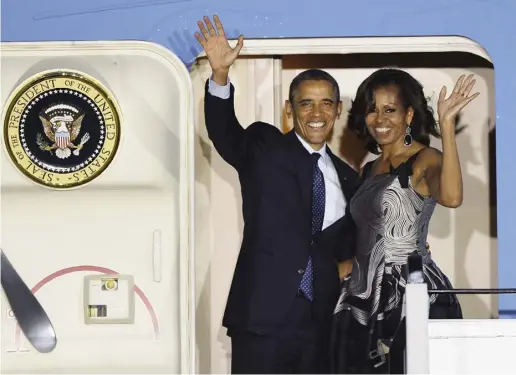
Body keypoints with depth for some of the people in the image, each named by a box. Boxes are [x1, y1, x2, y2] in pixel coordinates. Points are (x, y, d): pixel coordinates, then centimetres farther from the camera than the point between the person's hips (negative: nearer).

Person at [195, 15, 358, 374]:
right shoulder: (264, 148, 5)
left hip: (320, 322, 5)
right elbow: (223, 133, -14)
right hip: (263, 315, -4)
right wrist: (220, 75, -30)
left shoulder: (346, 178, 17)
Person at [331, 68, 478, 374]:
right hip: (365, 301, 7)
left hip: (412, 296, -7)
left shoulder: (425, 160, -5)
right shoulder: (367, 172, 17)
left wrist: (446, 124, -29)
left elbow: (452, 197, -29)